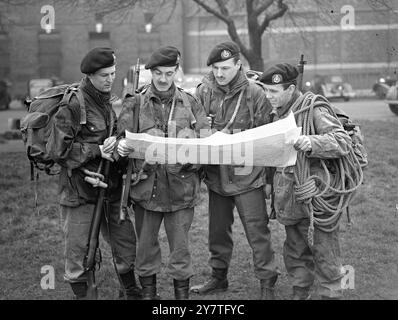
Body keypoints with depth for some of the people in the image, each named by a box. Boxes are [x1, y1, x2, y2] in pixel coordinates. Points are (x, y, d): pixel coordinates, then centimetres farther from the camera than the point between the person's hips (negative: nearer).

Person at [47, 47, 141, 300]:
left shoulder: (113, 101, 8)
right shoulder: (72, 105, -13)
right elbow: (58, 150, -14)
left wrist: (116, 144, -4)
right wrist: (96, 151, -16)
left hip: (112, 186, 6)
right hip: (80, 188, -6)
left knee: (126, 242, 13)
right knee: (78, 247, 1)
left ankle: (131, 291, 31)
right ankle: (81, 293, 17)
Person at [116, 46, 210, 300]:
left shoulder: (191, 104, 5)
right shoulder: (134, 104, 3)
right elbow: (124, 139, 0)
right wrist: (122, 147, -24)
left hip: (181, 189, 0)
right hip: (146, 186, 0)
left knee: (180, 247, 7)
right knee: (146, 245, 11)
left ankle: (182, 292, 22)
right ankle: (148, 291, 27)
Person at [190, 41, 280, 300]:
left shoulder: (255, 93, -8)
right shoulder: (204, 92, 0)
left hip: (247, 174, -4)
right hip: (216, 173, 4)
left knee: (257, 230, -1)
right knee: (218, 230, 16)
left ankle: (268, 283, 10)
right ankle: (219, 277, 32)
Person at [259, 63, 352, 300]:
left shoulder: (315, 110, -13)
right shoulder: (278, 113, 11)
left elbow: (343, 142, -21)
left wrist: (312, 142, -36)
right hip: (290, 195, 7)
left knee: (324, 251, -1)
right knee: (295, 249, 16)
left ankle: (331, 293, 10)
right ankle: (300, 292, 28)